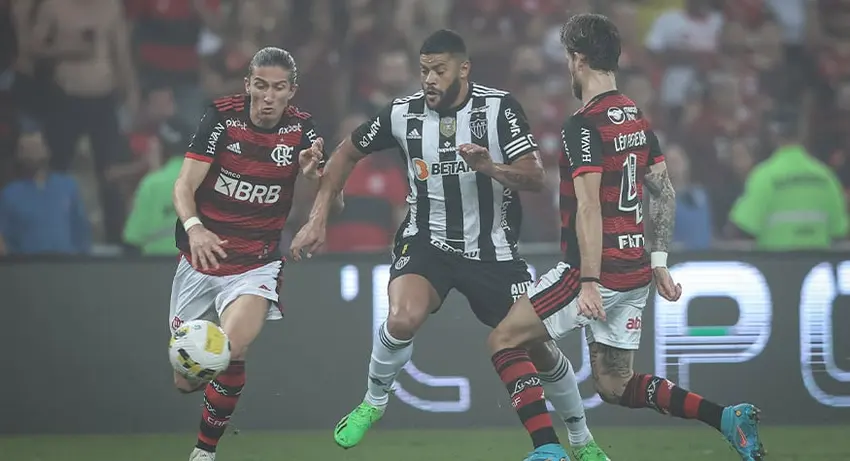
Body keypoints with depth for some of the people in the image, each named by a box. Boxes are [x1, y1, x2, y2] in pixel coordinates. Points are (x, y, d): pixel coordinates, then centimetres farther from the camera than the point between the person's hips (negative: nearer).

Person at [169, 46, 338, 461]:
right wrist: (194, 227, -36)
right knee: (185, 381, 7)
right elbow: (185, 185, -15)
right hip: (202, 256, 1)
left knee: (232, 350, -29)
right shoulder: (222, 118, -11)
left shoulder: (300, 129, -7)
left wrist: (312, 170, -37)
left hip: (255, 265, -1)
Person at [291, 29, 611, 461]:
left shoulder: (498, 108, -12)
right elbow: (347, 153, 8)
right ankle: (373, 403, -2)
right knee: (403, 318, -30)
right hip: (427, 242, 0)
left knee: (537, 345, 4)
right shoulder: (402, 113, -7)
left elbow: (535, 177, -17)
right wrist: (318, 218, 2)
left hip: (493, 249, 0)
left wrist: (490, 167, -37)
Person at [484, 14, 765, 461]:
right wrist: (659, 262, 20)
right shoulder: (638, 118, 12)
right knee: (614, 387, 15)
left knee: (504, 342, 4)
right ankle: (727, 417, 1)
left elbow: (589, 208, -21)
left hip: (597, 272, -8)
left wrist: (589, 282, -25)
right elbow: (663, 192, 16)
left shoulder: (582, 127, -14)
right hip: (635, 275, 8)